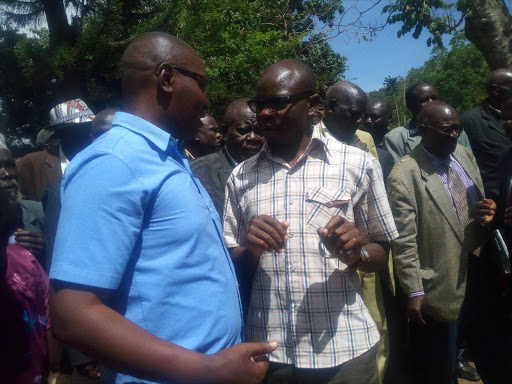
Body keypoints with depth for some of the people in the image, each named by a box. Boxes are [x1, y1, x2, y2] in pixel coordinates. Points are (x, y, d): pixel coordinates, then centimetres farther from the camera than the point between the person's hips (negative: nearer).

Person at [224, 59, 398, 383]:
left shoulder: (358, 163, -4)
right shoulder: (241, 176, 2)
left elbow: (382, 253, 4)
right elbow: (232, 264, 7)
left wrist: (356, 253, -17)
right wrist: (251, 250, -14)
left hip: (345, 348, -1)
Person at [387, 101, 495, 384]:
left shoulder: (465, 155, 2)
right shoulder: (403, 176, -21)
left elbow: (478, 203, 14)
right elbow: (404, 242, -19)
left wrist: (486, 214, -9)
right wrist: (414, 291, -16)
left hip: (476, 280, 7)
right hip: (438, 294, -7)